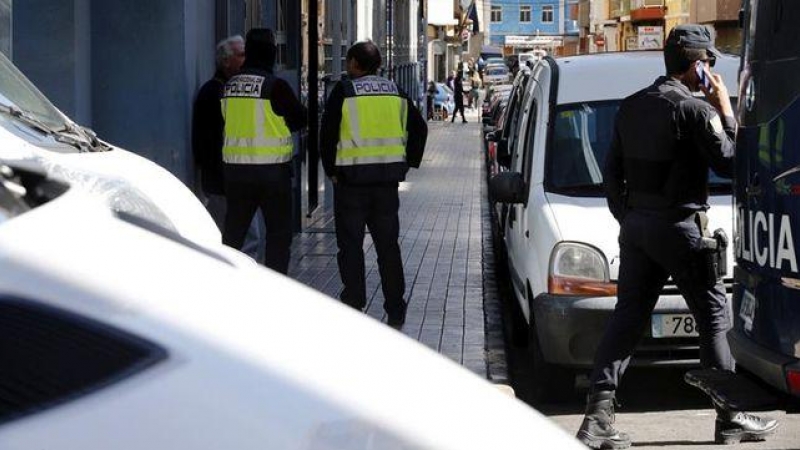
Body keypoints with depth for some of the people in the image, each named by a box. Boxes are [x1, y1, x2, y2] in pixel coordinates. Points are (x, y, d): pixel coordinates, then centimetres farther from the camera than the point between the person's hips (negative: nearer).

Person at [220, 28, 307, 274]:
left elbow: (226, 122, 12)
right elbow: (299, 119, -3)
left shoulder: (229, 86, 2)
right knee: (279, 232, 4)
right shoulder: (276, 86, -13)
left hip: (235, 168, 5)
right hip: (272, 170, -5)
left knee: (234, 230, 14)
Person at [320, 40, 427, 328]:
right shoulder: (395, 92, 9)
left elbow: (327, 133, -8)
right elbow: (419, 128, 10)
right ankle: (395, 312, 11)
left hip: (352, 177, -4)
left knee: (350, 245, 3)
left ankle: (353, 309, 0)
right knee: (388, 245, 10)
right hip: (388, 177, 4)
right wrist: (408, 162, 13)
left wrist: (331, 170, 0)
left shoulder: (344, 91, -5)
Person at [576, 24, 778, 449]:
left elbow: (612, 171, 15)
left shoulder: (631, 106, 12)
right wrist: (725, 111, 0)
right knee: (714, 317, 5)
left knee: (626, 318, 6)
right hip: (679, 226, -7)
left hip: (635, 225, 7)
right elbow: (728, 162, -8)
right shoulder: (695, 109, -13)